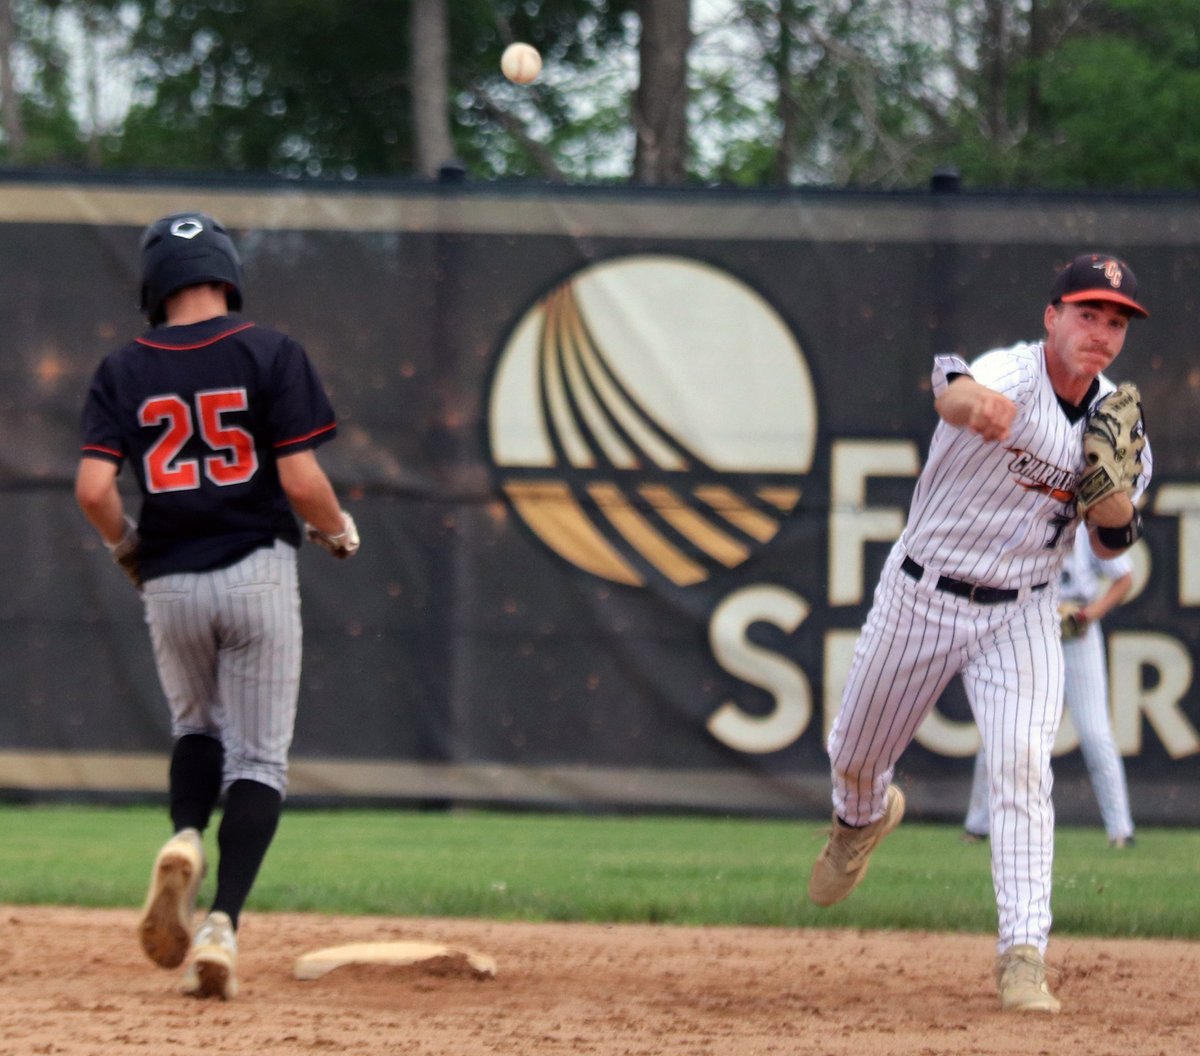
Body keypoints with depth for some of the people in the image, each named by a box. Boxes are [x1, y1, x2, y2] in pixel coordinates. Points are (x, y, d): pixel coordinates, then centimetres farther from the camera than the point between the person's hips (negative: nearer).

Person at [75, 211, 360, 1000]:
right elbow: (300, 478, -11)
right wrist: (340, 528, 9)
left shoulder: (123, 371, 2)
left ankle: (185, 839, -5)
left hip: (170, 581, 2)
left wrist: (125, 545, 13)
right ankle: (222, 924, -14)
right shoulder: (269, 354, -5)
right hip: (258, 572, -2)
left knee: (197, 728, 25)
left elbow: (93, 488, -8)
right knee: (259, 759, 3)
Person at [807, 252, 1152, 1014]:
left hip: (1021, 615, 2)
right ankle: (865, 817, 53)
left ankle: (1023, 957, -21)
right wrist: (973, 403, -75)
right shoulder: (1013, 377, -22)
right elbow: (954, 386, -48)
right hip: (922, 598, -2)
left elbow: (1112, 542, 5)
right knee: (855, 758, 15)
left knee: (1022, 761, -20)